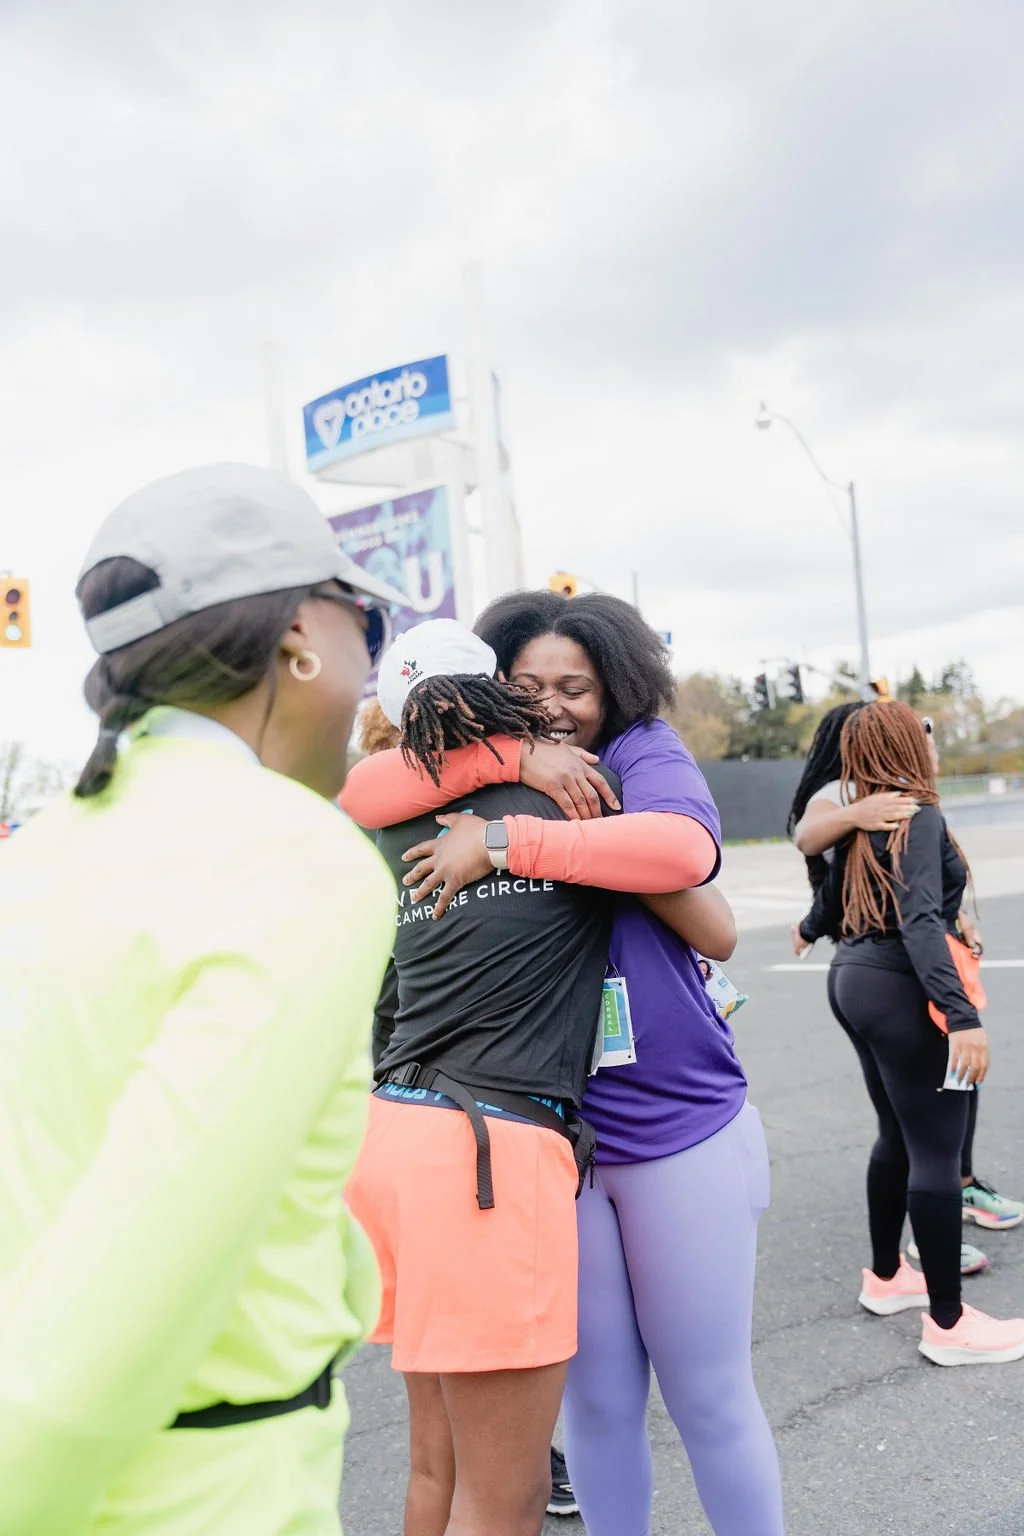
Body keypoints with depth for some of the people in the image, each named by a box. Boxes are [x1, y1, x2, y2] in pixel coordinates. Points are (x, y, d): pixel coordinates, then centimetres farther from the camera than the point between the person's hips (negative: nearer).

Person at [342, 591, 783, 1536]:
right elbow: (362, 796, -12)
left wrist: (505, 841, -26)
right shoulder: (481, 779, 4)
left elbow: (683, 843, -27)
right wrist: (509, 754, -20)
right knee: (599, 1397, 15)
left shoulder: (644, 753, -5)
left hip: (682, 1130, -2)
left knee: (708, 1394, 12)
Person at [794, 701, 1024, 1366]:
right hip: (900, 992, -9)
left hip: (853, 980, 9)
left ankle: (886, 1276, 33)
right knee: (937, 1151, -2)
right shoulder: (919, 819, -14)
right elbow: (919, 921, -26)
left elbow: (832, 898, 21)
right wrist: (962, 1014, -33)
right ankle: (949, 1324, 4)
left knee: (899, 1135, 20)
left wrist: (809, 931, 44)